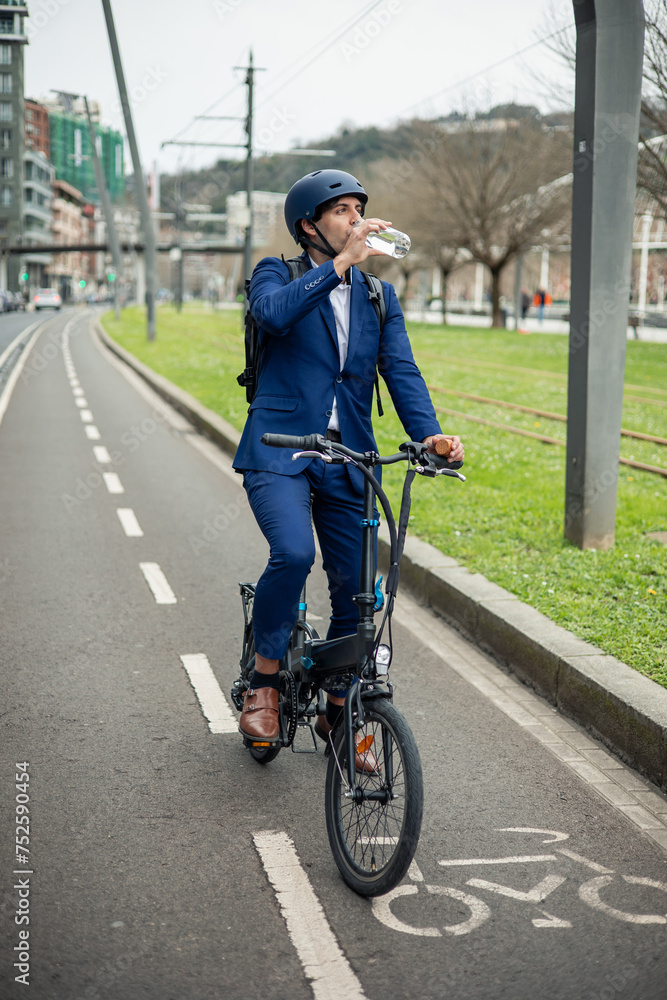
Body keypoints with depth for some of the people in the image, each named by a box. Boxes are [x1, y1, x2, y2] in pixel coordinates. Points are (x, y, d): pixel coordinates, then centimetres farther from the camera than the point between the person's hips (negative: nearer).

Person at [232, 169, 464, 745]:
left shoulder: (378, 297, 13)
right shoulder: (277, 275, 1)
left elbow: (401, 369, 2)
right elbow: (274, 313, -23)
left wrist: (429, 434, -15)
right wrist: (342, 262, -27)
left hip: (347, 460, 5)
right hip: (280, 452, -4)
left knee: (355, 590, 5)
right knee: (293, 553, -29)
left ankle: (338, 711, 25)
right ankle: (264, 684, -8)